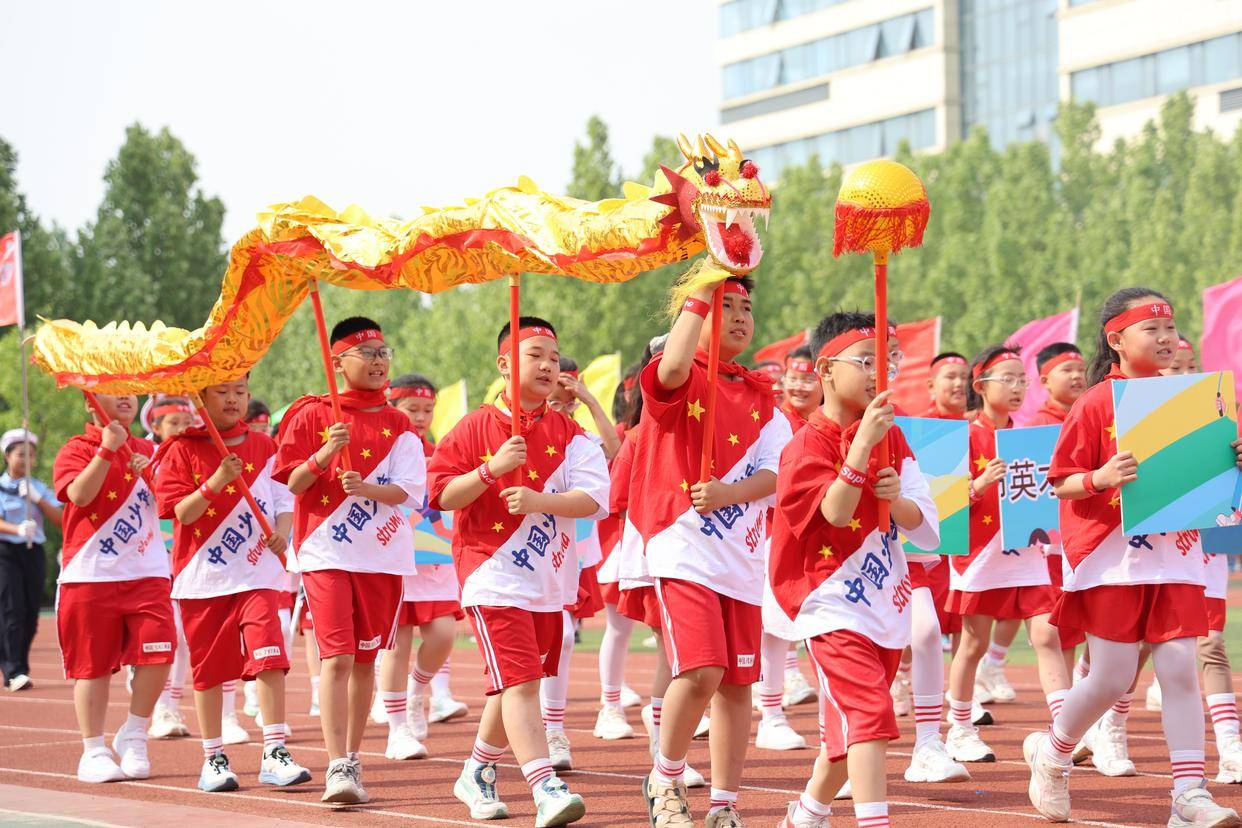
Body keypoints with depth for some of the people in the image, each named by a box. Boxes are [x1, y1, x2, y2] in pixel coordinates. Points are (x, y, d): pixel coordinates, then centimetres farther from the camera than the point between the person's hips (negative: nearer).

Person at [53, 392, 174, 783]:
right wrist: (107, 450, -23)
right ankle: (94, 752, 13)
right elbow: (79, 494, -19)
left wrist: (151, 473, -10)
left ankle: (134, 737, 8)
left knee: (157, 654, -11)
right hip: (90, 574, -3)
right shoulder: (75, 450, -1)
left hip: (145, 572, 3)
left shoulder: (148, 451, 13)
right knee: (93, 663, 2)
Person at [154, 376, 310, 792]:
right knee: (208, 668, 7)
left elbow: (284, 499, 8)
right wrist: (216, 482, -24)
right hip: (202, 576, -1)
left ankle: (275, 755, -13)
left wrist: (283, 530, -13)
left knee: (269, 657, -14)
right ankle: (213, 759, 18)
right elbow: (182, 512, -9)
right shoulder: (182, 450, -1)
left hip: (256, 573, 1)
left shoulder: (264, 447, 7)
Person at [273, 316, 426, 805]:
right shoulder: (312, 415, 2)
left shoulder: (397, 425, 6)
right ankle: (337, 769, -17)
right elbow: (289, 483, -1)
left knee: (365, 659, 9)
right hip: (326, 551, -3)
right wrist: (322, 457, -18)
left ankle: (352, 760, 21)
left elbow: (405, 490, -4)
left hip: (382, 555, 3)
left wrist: (365, 487, -22)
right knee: (336, 657, -13)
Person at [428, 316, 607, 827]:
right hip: (494, 573, -4)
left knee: (513, 683, 15)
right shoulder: (476, 428, -1)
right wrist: (492, 469, -19)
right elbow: (441, 493, -5)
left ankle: (477, 775, 34)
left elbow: (594, 497, -7)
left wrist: (540, 500, -22)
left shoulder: (567, 432, 5)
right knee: (519, 681, -15)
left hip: (548, 577, 5)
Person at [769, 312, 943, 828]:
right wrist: (863, 442, -29)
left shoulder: (891, 437, 9)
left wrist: (896, 499, -16)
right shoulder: (810, 443, -9)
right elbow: (836, 512, -24)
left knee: (849, 726, 16)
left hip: (886, 601, 7)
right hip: (834, 602, -7)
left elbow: (925, 527, 6)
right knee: (869, 713, -21)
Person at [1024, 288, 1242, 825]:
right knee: (1113, 678, 0)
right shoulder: (1096, 403, -7)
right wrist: (1101, 477, -25)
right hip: (1112, 555, -4)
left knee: (1180, 668, -4)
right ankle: (1051, 753, 27)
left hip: (1174, 553, 4)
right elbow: (1061, 483, -6)